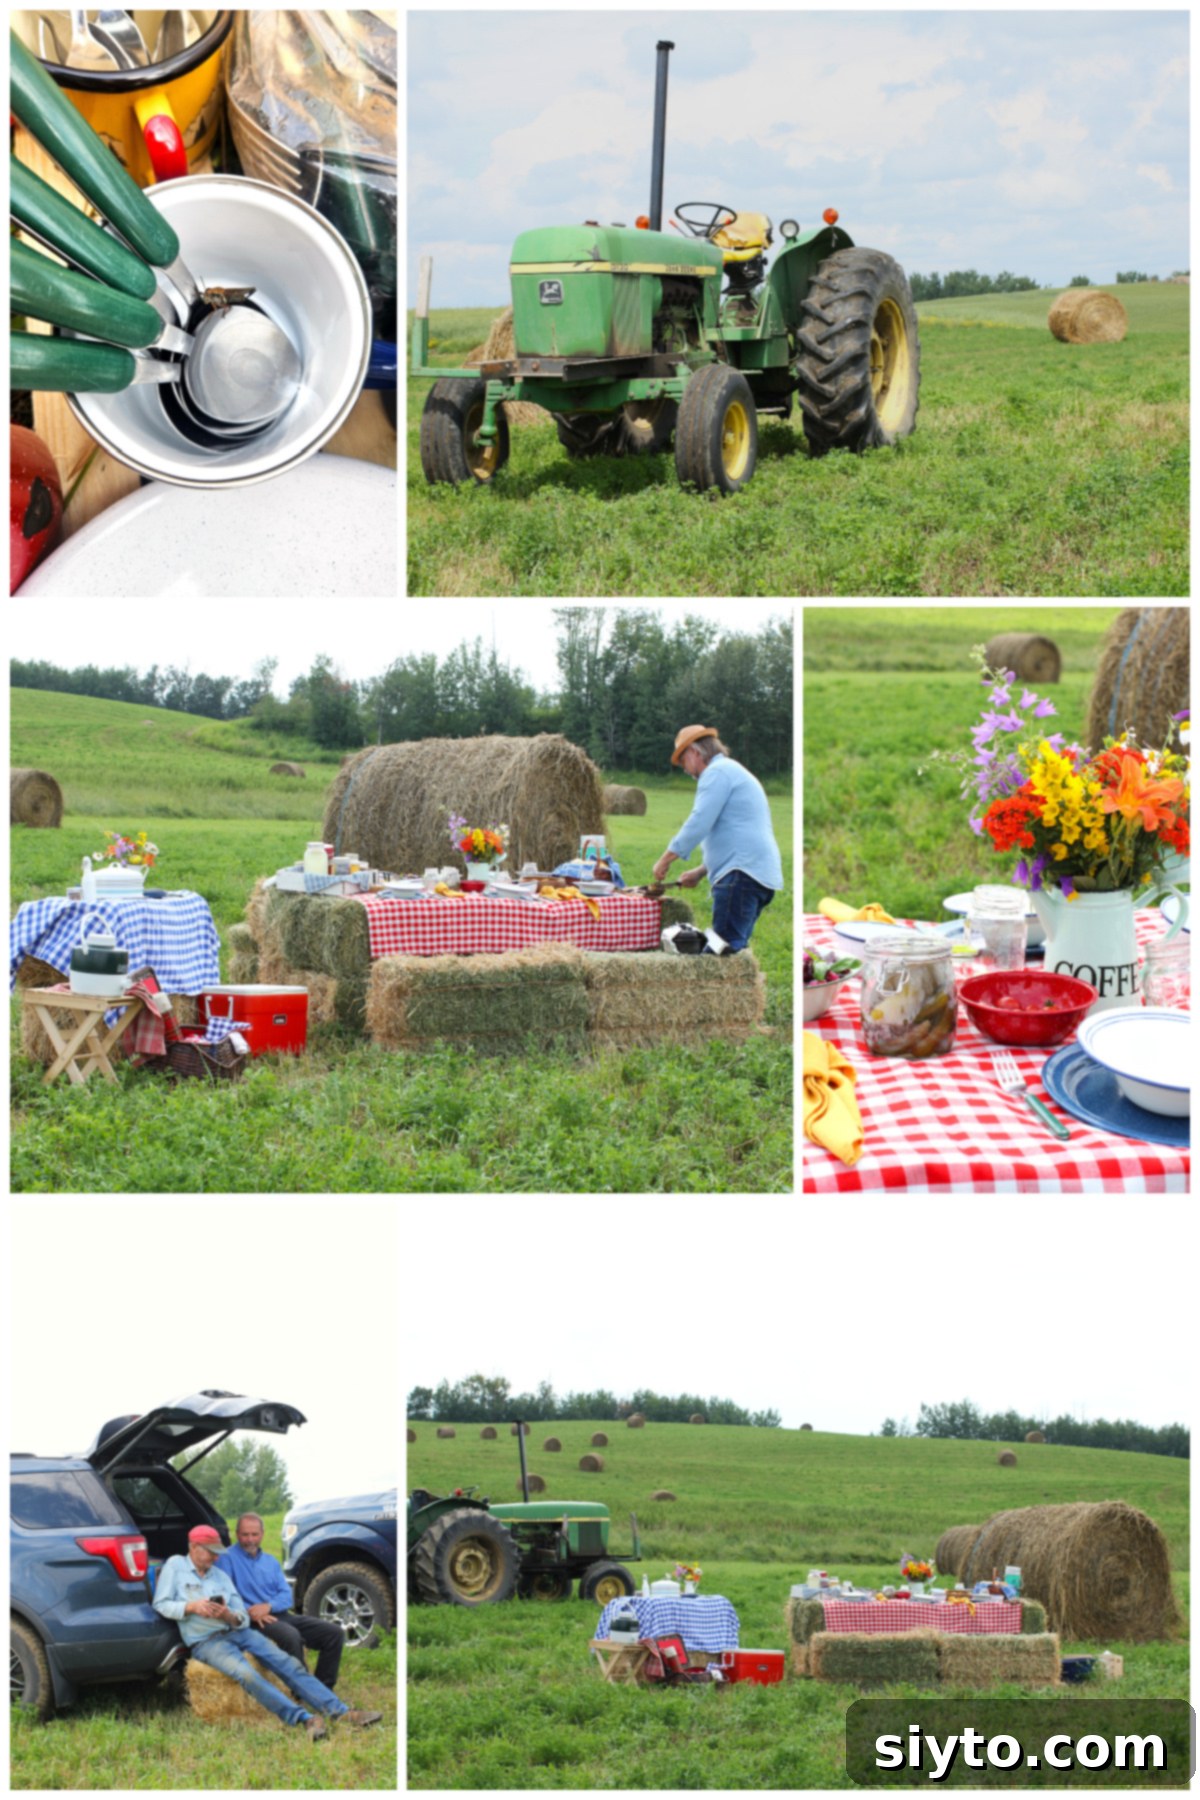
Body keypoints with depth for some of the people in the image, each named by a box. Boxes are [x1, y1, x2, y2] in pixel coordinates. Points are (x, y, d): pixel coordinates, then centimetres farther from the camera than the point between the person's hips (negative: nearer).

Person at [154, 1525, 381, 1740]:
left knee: (287, 1663, -13)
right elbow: (161, 1604, -1)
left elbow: (243, 1618, 14)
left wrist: (230, 1616, -11)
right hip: (205, 1641, -6)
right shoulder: (175, 1566, 8)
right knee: (246, 1674, -34)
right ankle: (304, 1719, -42)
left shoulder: (220, 1575, 20)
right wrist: (192, 1607, -17)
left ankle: (340, 1712, -18)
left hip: (236, 1631, 6)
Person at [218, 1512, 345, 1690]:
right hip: (253, 1621, -7)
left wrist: (268, 1606, -12)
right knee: (290, 1635, -38)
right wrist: (249, 1612, -25)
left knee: (335, 1633, -7)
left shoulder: (270, 1561, 22)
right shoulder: (227, 1558, 2)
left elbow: (287, 1595, 10)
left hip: (281, 1614, 7)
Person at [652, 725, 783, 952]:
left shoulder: (717, 772, -3)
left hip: (741, 873, -10)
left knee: (725, 950, -17)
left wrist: (666, 859, -3)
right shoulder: (735, 772, 30)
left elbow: (699, 823, -12)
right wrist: (701, 872, 31)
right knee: (735, 948, 6)